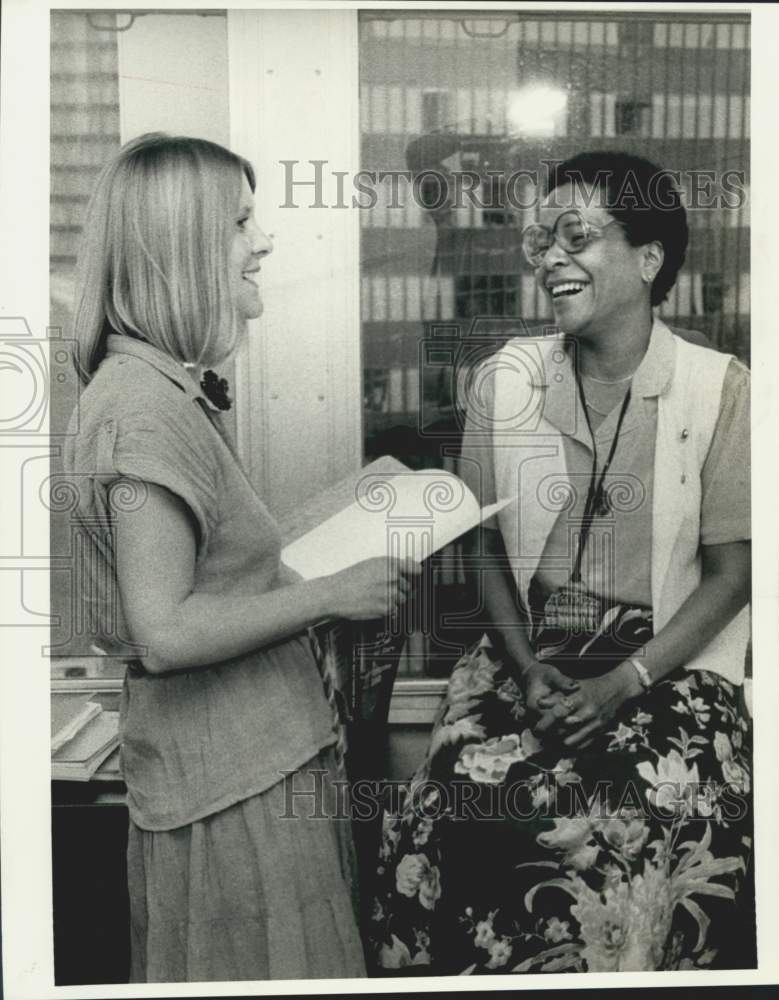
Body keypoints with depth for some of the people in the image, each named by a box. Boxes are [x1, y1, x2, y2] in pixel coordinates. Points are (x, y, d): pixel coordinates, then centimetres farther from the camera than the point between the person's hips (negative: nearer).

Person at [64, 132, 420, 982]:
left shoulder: (166, 389, 10)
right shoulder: (147, 408, -21)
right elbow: (164, 635, -26)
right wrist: (332, 593, -19)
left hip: (252, 759, 10)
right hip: (237, 780, -10)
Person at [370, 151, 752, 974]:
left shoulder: (720, 392, -5)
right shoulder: (502, 382, 3)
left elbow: (731, 573, -3)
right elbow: (489, 548, 8)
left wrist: (623, 683, -13)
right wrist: (528, 668, -6)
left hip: (670, 666, -1)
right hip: (528, 656, 2)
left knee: (644, 839, -25)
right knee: (447, 815, -20)